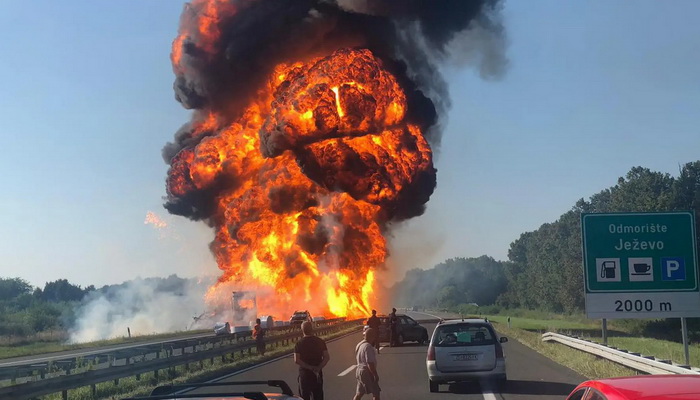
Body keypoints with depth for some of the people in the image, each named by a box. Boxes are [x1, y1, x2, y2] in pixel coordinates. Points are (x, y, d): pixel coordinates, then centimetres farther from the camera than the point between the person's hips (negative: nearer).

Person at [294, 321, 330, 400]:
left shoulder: (299, 343, -6)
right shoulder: (320, 341, 0)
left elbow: (296, 360, -16)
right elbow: (327, 357, -6)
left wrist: (310, 367, -15)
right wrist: (319, 367, -13)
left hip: (304, 373, -2)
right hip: (318, 374, 2)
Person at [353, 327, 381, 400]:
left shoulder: (359, 345, 11)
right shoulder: (368, 347, -20)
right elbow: (370, 363, -24)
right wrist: (376, 375, -18)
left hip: (359, 370, 10)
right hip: (367, 373, -10)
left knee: (359, 394, 14)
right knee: (376, 394, 0)